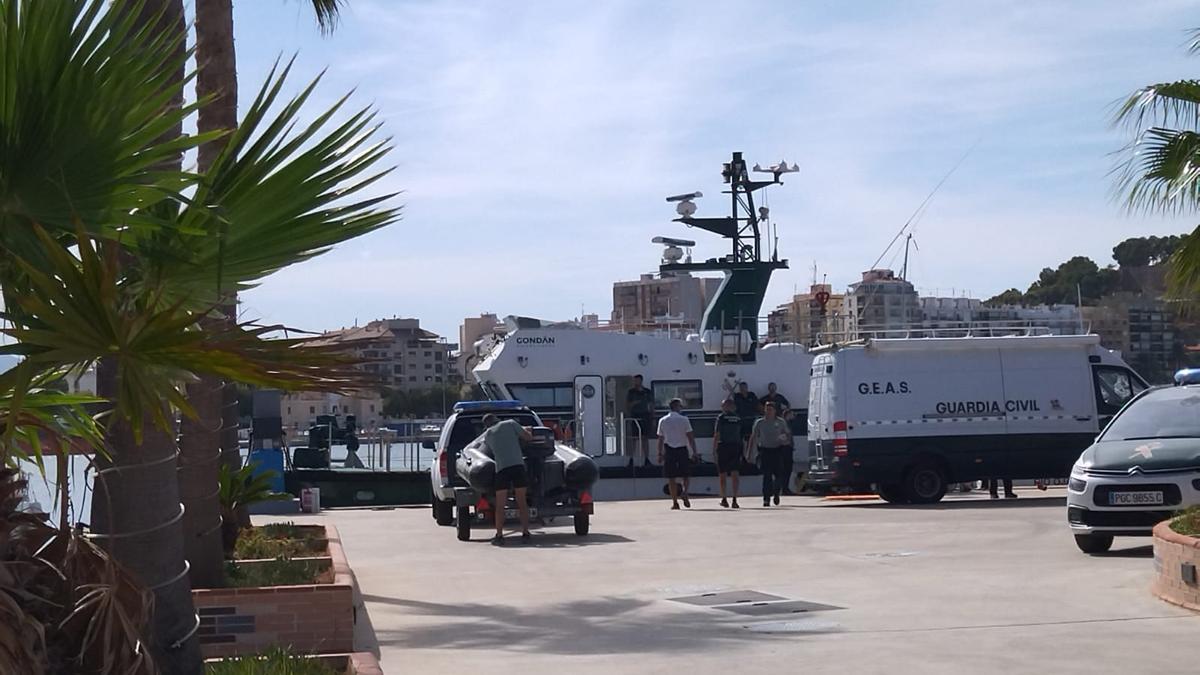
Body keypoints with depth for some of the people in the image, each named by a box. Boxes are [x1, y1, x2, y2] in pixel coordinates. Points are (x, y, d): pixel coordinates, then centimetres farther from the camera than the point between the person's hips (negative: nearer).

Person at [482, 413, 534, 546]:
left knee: (500, 505, 5)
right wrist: (525, 430, 32)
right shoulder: (510, 424, 11)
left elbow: (490, 451, 17)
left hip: (501, 468, 0)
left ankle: (499, 536, -1)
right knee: (522, 502, 9)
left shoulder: (487, 435, 18)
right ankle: (525, 533, 8)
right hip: (518, 464, 0)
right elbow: (529, 438, 10)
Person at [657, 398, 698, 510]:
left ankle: (675, 502, 1)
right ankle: (685, 494, -12)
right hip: (682, 449, -1)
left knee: (671, 478, 4)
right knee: (685, 475, 12)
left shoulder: (662, 421, 4)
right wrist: (694, 452, -2)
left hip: (669, 451, 1)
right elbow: (690, 437, -5)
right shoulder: (684, 420, -3)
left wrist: (660, 454, 12)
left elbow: (660, 439, 6)